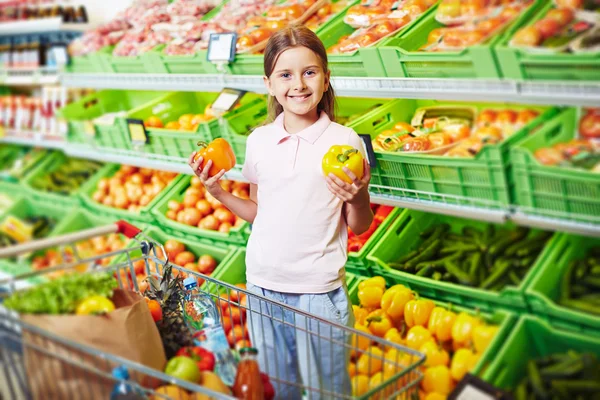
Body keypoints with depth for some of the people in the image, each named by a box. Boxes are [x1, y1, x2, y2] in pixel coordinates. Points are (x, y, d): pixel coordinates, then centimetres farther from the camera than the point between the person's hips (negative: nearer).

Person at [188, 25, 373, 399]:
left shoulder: (344, 141, -7)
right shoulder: (259, 140, 3)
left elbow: (359, 226, -2)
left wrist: (356, 198, -22)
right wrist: (219, 193, -1)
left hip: (319, 288, -3)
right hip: (264, 283, 4)